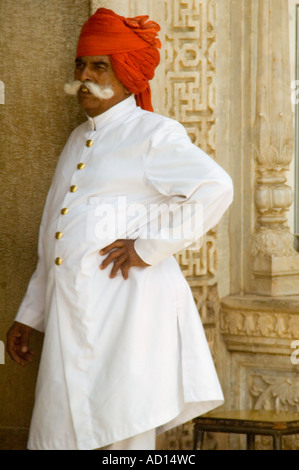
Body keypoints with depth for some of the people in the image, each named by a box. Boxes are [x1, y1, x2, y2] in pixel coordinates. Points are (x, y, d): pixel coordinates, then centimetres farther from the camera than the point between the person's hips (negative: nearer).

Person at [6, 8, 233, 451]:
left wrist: (149, 248, -18)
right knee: (64, 434, 7)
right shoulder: (78, 140, 20)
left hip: (126, 311, -7)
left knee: (126, 434, -5)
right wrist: (29, 314, 22)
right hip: (71, 314, 7)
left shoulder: (153, 134, -4)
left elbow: (215, 187, -20)